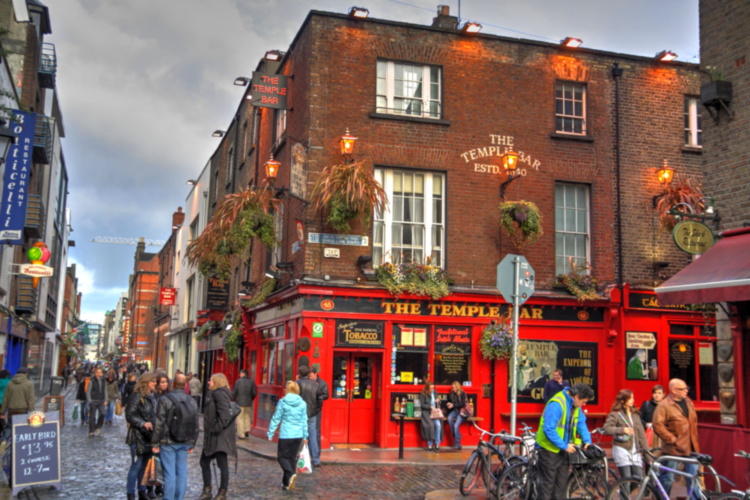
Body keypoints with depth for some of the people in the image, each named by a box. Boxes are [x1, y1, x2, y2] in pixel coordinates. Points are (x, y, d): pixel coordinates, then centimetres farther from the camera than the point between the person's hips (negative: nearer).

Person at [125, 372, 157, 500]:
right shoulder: (137, 396, -12)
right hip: (138, 436, -7)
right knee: (136, 465, -2)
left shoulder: (152, 397, 10)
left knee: (145, 465, 14)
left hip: (149, 436, 7)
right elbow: (129, 415, -16)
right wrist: (143, 423, -27)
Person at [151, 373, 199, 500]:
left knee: (169, 473, -1)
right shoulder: (192, 402, 8)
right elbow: (196, 426, 11)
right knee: (182, 472, 9)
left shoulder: (165, 400, -8)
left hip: (168, 442, -4)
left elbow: (159, 424, -10)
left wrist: (155, 443, -4)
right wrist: (192, 444, 18)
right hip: (184, 443, 4)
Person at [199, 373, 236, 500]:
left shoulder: (220, 394, -13)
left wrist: (216, 429, -23)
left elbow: (224, 415, -24)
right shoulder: (213, 394, 17)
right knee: (204, 461, 15)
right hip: (213, 436, 11)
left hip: (221, 436, -11)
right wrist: (208, 430, 14)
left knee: (222, 463, -2)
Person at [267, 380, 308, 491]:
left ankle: (291, 474, -18)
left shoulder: (282, 402, -8)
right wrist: (305, 435, 16)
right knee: (292, 458, 14)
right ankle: (286, 483, 18)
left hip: (285, 435, -4)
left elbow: (276, 419, -4)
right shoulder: (302, 403, 2)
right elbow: (304, 421, 7)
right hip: (298, 435, 4)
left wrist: (270, 433, 4)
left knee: (282, 456, 8)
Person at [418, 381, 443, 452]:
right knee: (430, 425, -30)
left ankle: (437, 445, -16)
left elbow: (438, 403, 22)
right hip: (426, 412, -4)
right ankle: (430, 445, -20)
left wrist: (438, 401, -1)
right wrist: (430, 406, -16)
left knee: (438, 425, -24)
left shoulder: (435, 393, 15)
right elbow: (422, 405, -5)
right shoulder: (423, 394, 0)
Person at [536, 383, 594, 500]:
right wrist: (564, 446, -23)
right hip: (549, 448, -8)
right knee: (548, 482, -1)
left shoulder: (575, 406, 2)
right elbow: (548, 429, -27)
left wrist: (587, 441, -4)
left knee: (561, 481, 12)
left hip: (563, 449, 8)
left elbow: (581, 423, 12)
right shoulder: (556, 404, -26)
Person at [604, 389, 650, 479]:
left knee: (639, 478, -1)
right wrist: (622, 430, -26)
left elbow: (641, 433, 11)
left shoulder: (635, 414, 14)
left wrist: (647, 450, 5)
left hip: (635, 451, 5)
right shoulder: (615, 414, -3)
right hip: (622, 449, -5)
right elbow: (607, 428, -15)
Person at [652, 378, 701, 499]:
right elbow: (658, 425, -18)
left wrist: (694, 439, 16)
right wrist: (672, 439, -17)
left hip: (690, 447, 6)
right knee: (667, 478, 5)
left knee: (694, 476, 9)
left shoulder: (688, 402, 10)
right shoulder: (664, 405, -13)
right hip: (673, 448, -6)